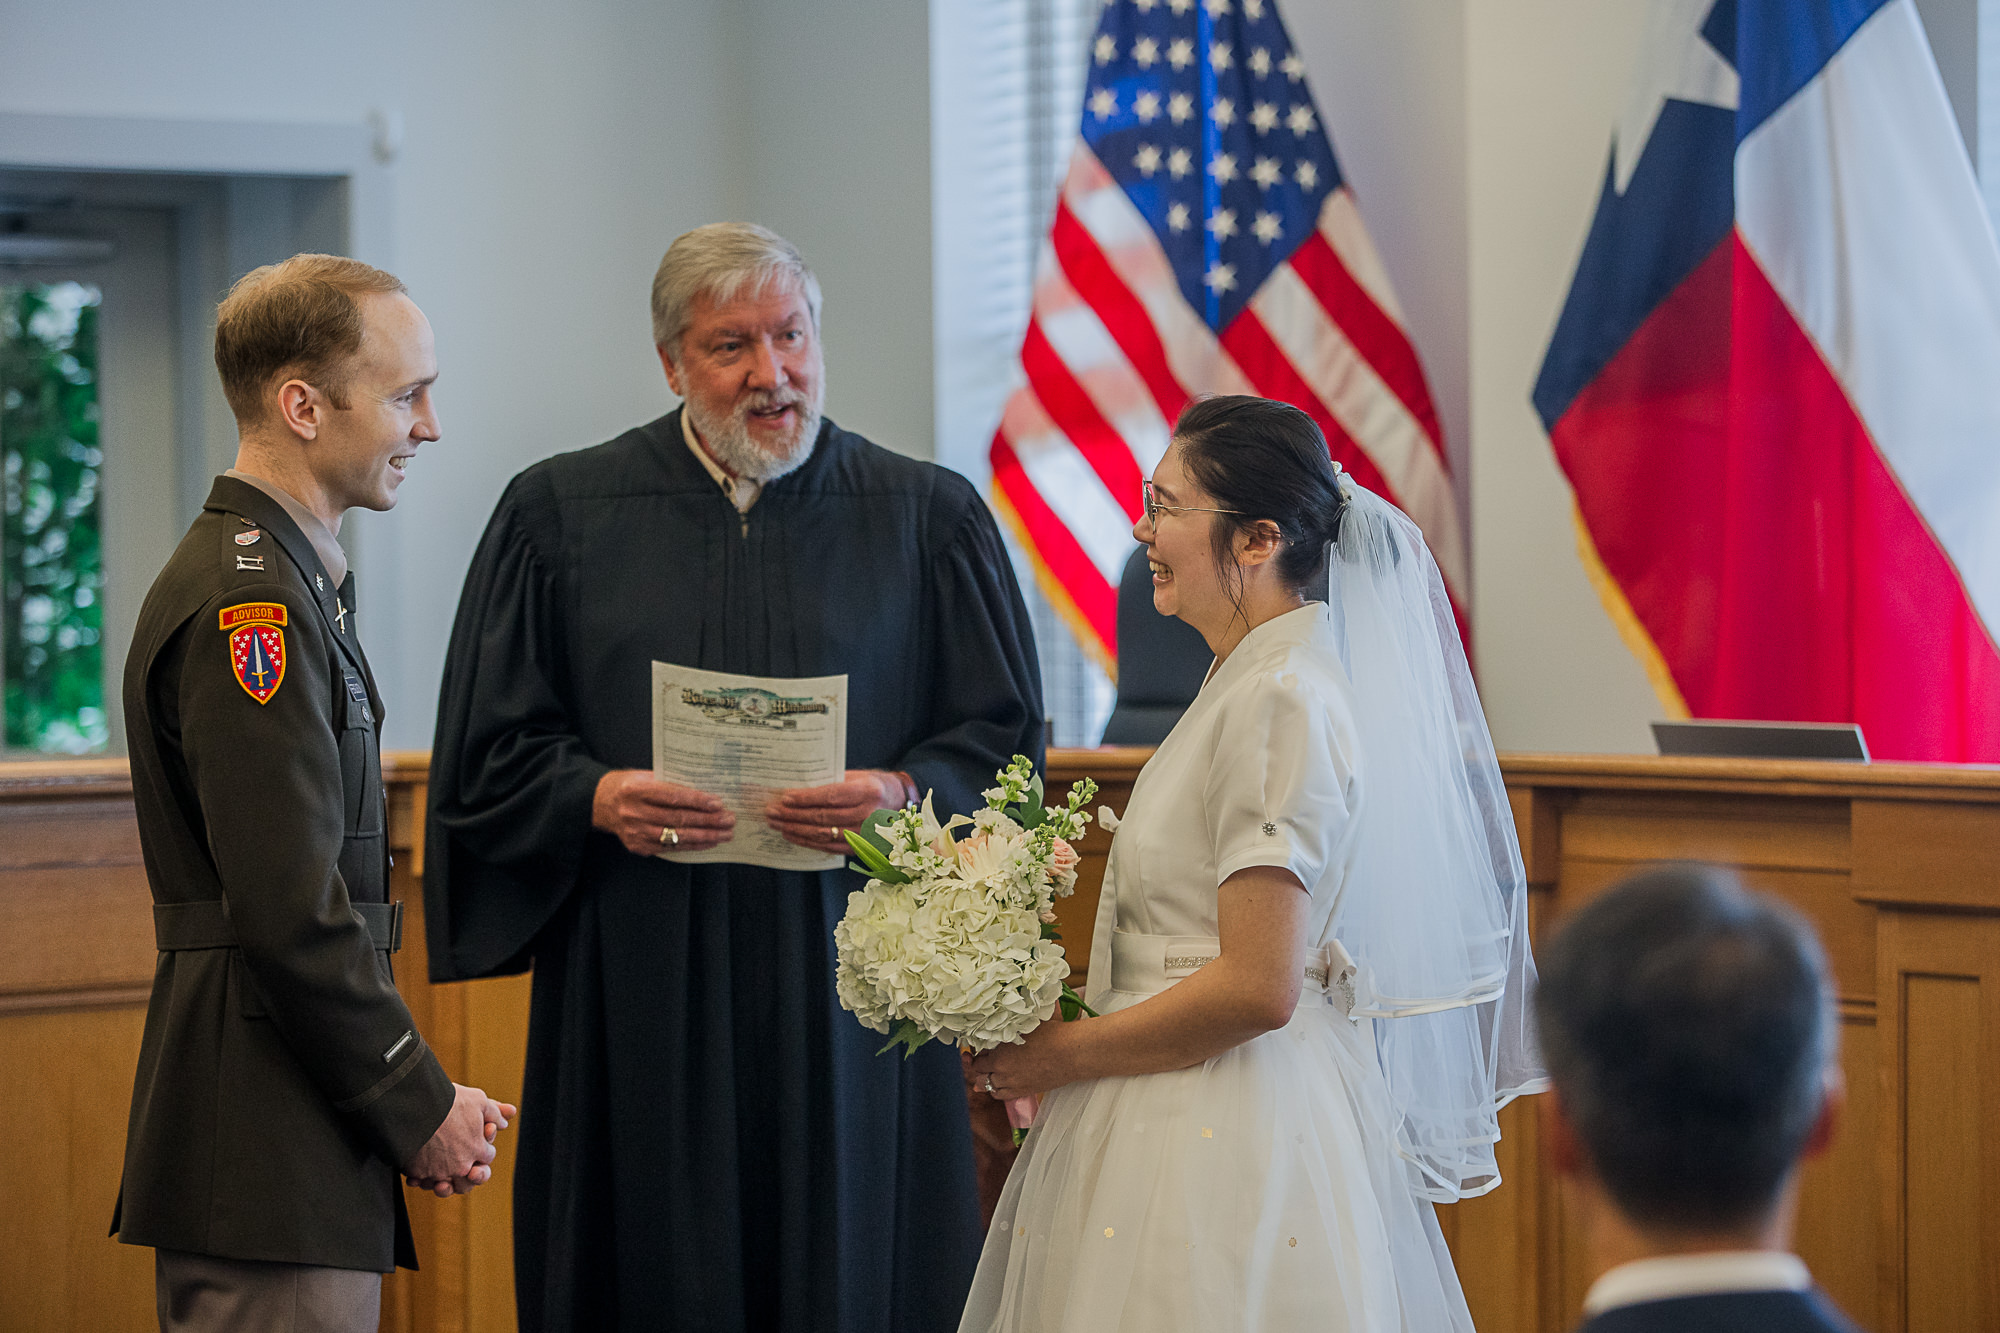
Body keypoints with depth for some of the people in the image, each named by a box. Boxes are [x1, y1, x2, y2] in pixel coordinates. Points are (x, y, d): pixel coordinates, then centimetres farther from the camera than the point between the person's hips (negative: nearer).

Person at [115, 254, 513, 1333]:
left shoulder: (277, 577, 17)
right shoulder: (250, 602, -16)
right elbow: (290, 912, -21)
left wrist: (408, 1091, 15)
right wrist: (421, 1107, -12)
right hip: (273, 1162, -11)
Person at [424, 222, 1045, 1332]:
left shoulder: (929, 519, 6)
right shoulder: (558, 516, 7)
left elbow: (1003, 736, 5)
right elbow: (490, 750, 6)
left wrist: (906, 796, -14)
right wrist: (595, 800, -12)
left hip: (847, 989, 0)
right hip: (638, 990, 0)